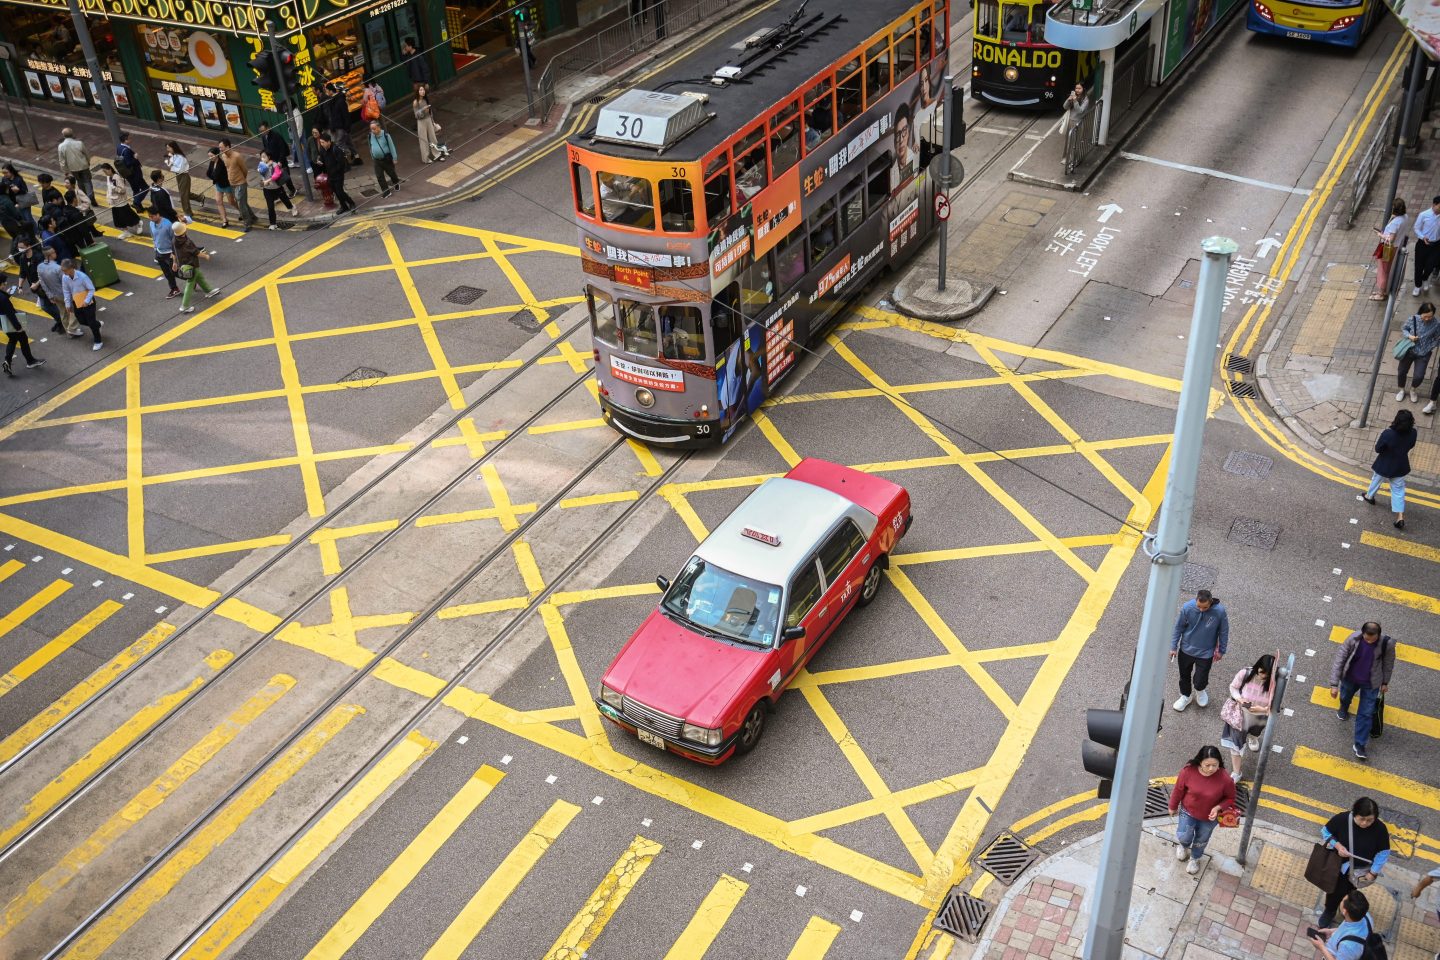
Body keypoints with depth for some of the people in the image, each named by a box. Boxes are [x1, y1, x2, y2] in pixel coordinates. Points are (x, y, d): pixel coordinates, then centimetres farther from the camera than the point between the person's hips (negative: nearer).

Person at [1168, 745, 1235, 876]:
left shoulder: (1225, 779, -31)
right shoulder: (1188, 771, -28)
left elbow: (1230, 798, -12)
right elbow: (1178, 790, -10)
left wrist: (1218, 808, -30)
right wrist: (1173, 807, 4)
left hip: (1209, 817, 0)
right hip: (1188, 811, 0)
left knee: (1201, 840, 22)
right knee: (1184, 837, 3)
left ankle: (1195, 858, 55)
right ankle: (1183, 845, 43)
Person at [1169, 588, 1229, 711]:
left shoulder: (1220, 611, -25)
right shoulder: (1187, 608, -23)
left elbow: (1224, 632, -7)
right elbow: (1178, 628, -8)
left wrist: (1221, 651, 3)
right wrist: (1173, 647, -1)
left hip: (1205, 653, -1)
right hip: (1186, 650, 1)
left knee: (1200, 681, 3)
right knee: (1184, 676, 20)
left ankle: (1200, 690, 41)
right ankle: (1185, 696, 49)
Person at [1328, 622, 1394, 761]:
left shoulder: (1387, 644, -27)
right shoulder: (1353, 639, -29)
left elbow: (1388, 663, -7)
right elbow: (1339, 659, -23)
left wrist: (1385, 682, 6)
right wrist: (1334, 684, -23)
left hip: (1370, 684, -1)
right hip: (1350, 678, 1)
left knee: (1366, 714, 3)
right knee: (1345, 697, 30)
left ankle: (1360, 744, 17)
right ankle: (1343, 708, 67)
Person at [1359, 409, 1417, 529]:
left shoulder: (1387, 434, -35)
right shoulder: (1413, 433, -22)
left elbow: (1377, 449, -19)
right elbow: (1410, 446, 0)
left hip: (1384, 466, -3)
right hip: (1400, 467, 3)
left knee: (1376, 481, 29)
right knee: (1398, 490, 19)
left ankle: (1369, 496, 57)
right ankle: (1400, 517, 17)